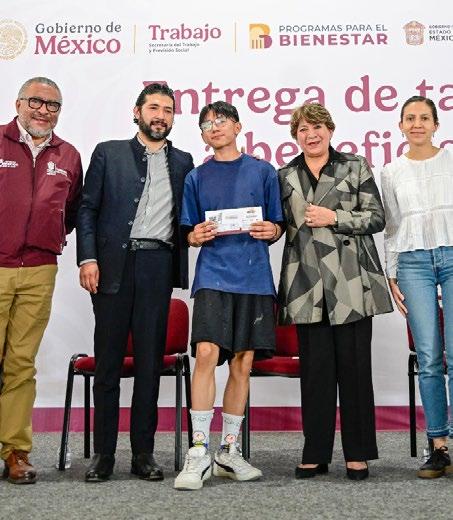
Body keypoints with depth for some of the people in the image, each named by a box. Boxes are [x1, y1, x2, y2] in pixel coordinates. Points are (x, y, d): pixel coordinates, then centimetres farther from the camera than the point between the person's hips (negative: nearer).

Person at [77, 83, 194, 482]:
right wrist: (88, 259, -6)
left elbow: (185, 216, 17)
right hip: (114, 265, -1)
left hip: (158, 266, 1)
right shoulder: (108, 153, 10)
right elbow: (87, 209, 4)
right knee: (108, 360, 2)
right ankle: (103, 453, 11)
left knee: (150, 360, 3)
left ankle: (143, 452, 12)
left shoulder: (183, 162, 16)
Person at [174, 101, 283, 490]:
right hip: (213, 275, -1)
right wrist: (197, 236, -9)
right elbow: (189, 234, 12)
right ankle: (199, 452, -7)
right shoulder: (196, 178, 12)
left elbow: (278, 228, 12)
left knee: (243, 363, 4)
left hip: (255, 278, 1)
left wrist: (270, 231, -9)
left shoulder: (263, 171, 11)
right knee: (207, 353, -16)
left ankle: (229, 451, 17)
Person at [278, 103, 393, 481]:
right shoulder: (285, 177, 15)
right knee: (314, 368, 2)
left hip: (351, 282, -2)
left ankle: (358, 454, 10)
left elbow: (376, 217, 2)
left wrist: (333, 217, -8)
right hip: (307, 284, 2)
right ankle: (316, 454, 12)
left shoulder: (355, 167, 9)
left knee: (354, 366, 0)